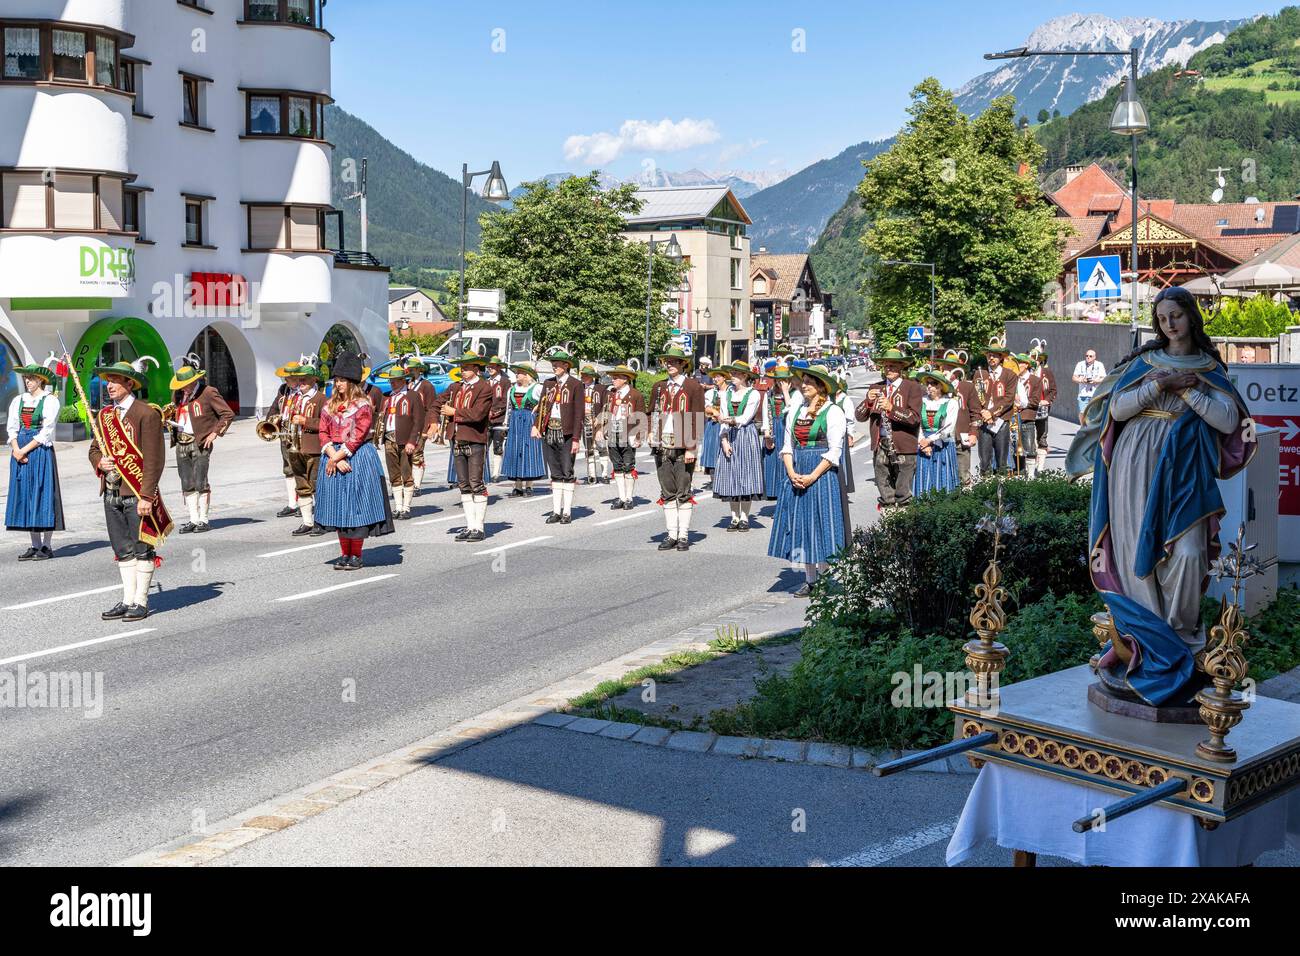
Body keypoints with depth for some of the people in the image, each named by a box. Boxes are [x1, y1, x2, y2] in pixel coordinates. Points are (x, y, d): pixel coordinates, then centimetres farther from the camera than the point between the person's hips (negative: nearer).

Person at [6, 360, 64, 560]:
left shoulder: (50, 400, -2)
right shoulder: (18, 401, 14)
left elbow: (46, 432, -9)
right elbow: (12, 428, 9)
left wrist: (26, 449, -13)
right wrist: (16, 449, -7)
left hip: (41, 452, -6)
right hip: (20, 453, 6)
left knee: (42, 496, -5)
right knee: (25, 497, 5)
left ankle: (46, 546, 0)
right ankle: (35, 545, 10)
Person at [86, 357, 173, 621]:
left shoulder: (147, 413, -10)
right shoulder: (104, 414, 13)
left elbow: (154, 459, -14)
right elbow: (94, 448, 21)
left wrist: (146, 496, -19)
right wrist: (99, 462, -3)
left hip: (137, 493, -7)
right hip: (111, 493, 7)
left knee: (142, 548, 1)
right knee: (123, 550, 12)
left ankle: (141, 602, 8)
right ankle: (128, 600, 19)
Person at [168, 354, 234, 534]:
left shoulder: (208, 393, -5)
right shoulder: (178, 394, 14)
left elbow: (228, 414, -5)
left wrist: (215, 433, -10)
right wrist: (167, 421, 8)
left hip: (200, 443, -6)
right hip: (181, 443, 6)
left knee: (200, 483, -7)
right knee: (187, 484, 5)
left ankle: (203, 520, 0)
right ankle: (193, 520, 10)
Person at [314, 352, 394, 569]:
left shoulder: (363, 405, -7)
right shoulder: (330, 405, 9)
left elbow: (357, 438, -13)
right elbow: (324, 434, 3)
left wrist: (338, 457, -15)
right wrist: (333, 457, -11)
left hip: (358, 458, -5)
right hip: (334, 458, 5)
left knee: (356, 506, -2)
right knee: (338, 506, 8)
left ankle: (356, 556, 7)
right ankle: (345, 554, 18)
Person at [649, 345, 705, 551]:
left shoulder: (693, 386, 0)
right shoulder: (659, 387, 14)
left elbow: (697, 418, -5)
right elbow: (653, 413, 17)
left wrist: (691, 448, -10)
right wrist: (652, 434, -1)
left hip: (683, 447, -4)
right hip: (662, 447, 4)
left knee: (683, 493, -1)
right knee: (667, 493, 5)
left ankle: (684, 536, 5)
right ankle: (672, 535, 11)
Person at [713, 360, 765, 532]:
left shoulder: (754, 394, -2)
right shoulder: (727, 393, 11)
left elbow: (745, 418, -10)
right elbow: (723, 419, 6)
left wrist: (729, 420, -25)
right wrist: (724, 440, -5)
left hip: (747, 436, -4)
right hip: (730, 437, 4)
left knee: (746, 476, -4)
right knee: (730, 477, 2)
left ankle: (744, 518, 2)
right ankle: (734, 518, 8)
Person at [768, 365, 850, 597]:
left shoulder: (833, 412, -4)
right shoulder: (795, 410, 12)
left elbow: (833, 452, -10)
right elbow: (787, 445, 11)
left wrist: (812, 477, -16)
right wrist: (792, 473, -5)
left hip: (822, 474, -6)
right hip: (797, 475, 6)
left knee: (821, 525, -3)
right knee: (799, 525, 6)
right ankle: (809, 580, 14)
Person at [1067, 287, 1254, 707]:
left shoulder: (1210, 369, 12)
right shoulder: (1144, 362, 12)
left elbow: (1229, 421, 0)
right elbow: (1117, 408, 0)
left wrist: (1187, 389, -7)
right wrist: (1161, 384, -10)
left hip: (1184, 470, 0)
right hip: (1138, 466, 0)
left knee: (1186, 553, -15)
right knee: (1138, 552, -4)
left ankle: (1181, 635, 2)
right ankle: (1150, 640, 6)